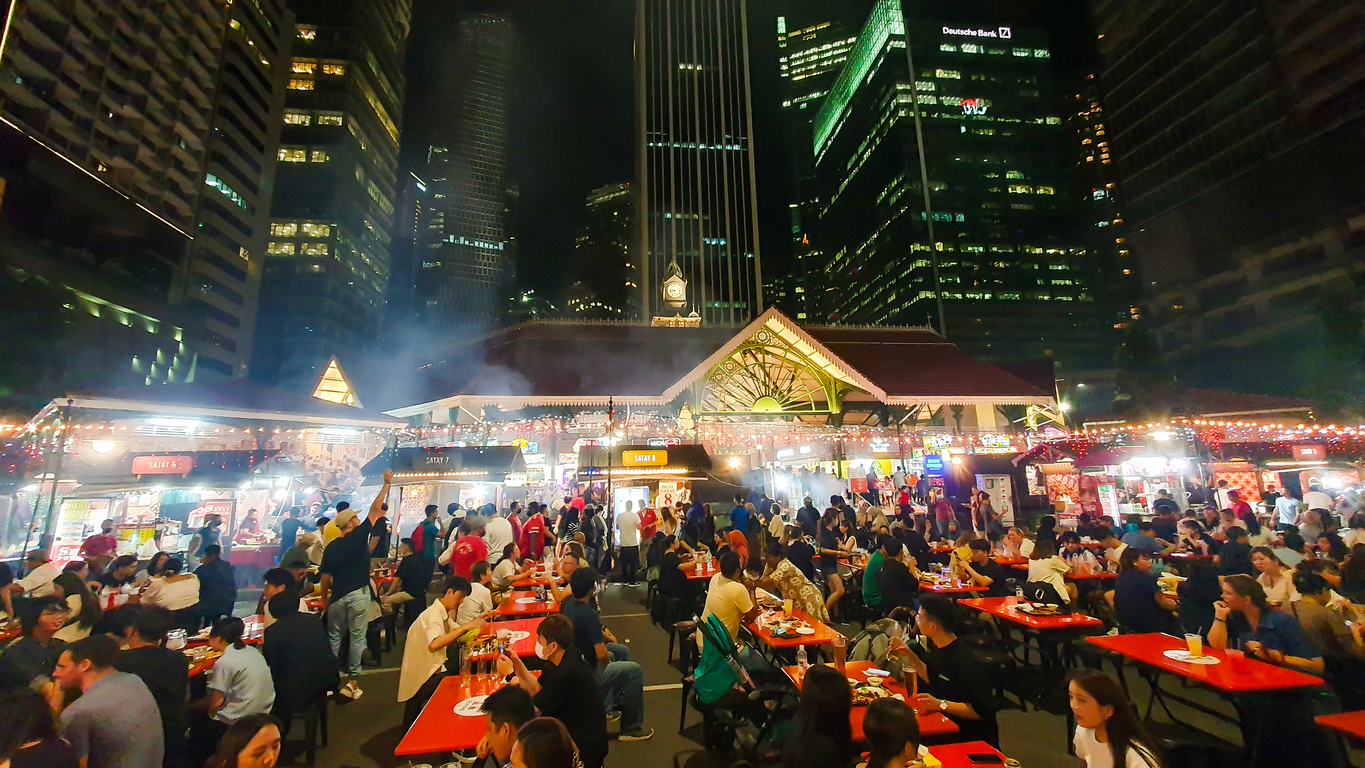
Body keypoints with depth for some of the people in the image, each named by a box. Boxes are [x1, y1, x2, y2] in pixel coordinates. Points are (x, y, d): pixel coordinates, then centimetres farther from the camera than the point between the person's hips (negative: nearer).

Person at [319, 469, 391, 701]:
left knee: (334, 637, 17)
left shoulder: (331, 547, 3)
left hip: (337, 596, 4)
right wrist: (387, 484, -7)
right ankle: (352, 680, 8)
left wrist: (324, 598, 20)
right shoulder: (359, 535, -9)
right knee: (357, 638, 5)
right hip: (358, 595, -4)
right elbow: (375, 510, -10)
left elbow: (326, 577, 6)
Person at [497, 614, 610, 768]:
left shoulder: (566, 674, -30)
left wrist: (510, 673, -13)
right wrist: (516, 663, -1)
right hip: (572, 734, 8)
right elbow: (537, 689, 9)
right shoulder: (562, 662, 0)